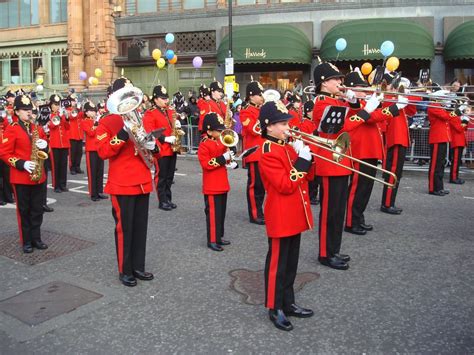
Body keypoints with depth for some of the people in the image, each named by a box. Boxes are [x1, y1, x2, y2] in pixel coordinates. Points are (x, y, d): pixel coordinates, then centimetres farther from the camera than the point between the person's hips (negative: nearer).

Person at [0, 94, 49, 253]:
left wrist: (44, 145, -6)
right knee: (24, 210, 5)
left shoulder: (36, 128, 10)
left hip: (38, 176, 5)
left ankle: (36, 238, 21)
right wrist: (22, 164, -21)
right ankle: (26, 241, 14)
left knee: (37, 209, 10)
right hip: (21, 177, -5)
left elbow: (43, 148, 18)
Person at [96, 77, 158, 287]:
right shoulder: (107, 122, -5)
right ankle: (125, 271, 14)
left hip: (143, 181, 6)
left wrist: (153, 145, -5)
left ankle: (138, 266, 23)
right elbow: (103, 152, -15)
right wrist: (123, 133, -24)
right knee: (124, 227, 1)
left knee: (140, 226, 11)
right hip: (122, 184, -5)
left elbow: (152, 143, 20)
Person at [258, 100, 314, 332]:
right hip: (280, 219, -9)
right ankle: (275, 309, 17)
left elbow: (306, 177, 15)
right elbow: (286, 185, -24)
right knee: (277, 264, 4)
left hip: (295, 216, 9)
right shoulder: (268, 154, -17)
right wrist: (302, 161, -21)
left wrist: (306, 159, -2)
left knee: (291, 263, 18)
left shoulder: (288, 147, 11)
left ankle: (288, 303, 31)